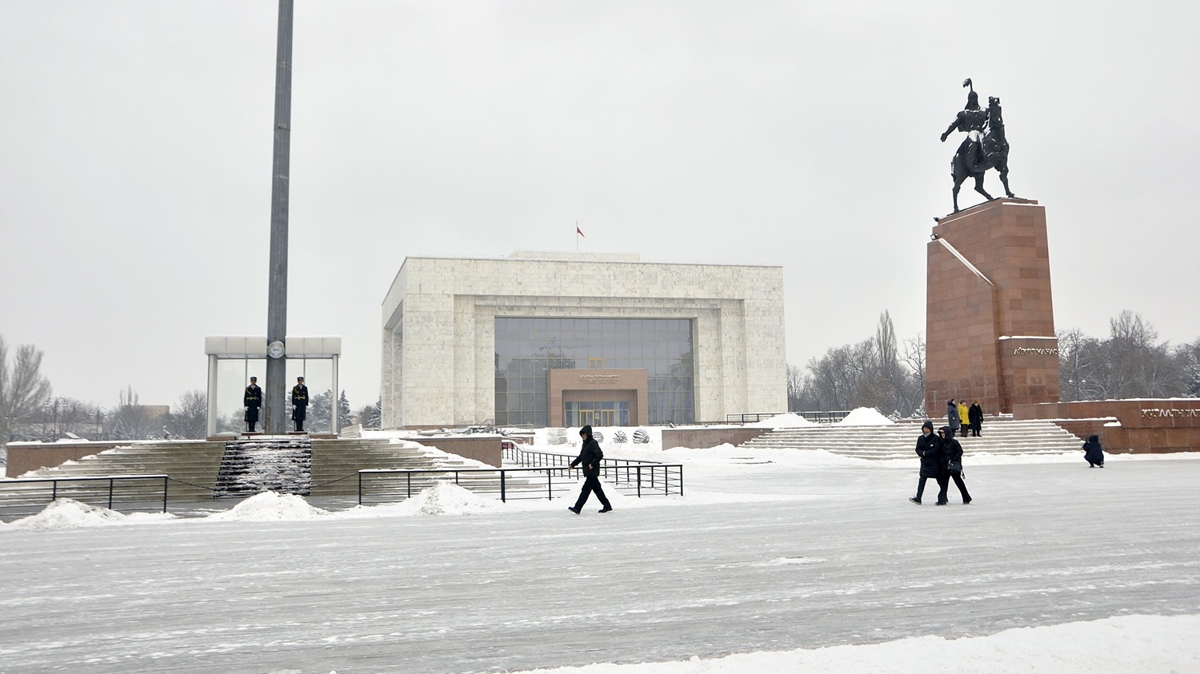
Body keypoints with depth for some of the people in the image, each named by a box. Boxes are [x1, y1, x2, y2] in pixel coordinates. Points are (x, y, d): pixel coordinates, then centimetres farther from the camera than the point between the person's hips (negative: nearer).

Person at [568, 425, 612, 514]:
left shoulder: (593, 443, -13)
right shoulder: (585, 443, 15)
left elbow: (600, 455, -22)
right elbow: (581, 456, 23)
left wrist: (592, 464, -19)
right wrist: (573, 464, 15)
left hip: (592, 472, -9)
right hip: (588, 472, 9)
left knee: (586, 490, -8)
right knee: (597, 489, 12)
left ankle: (577, 508, -8)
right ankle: (607, 506, 17)